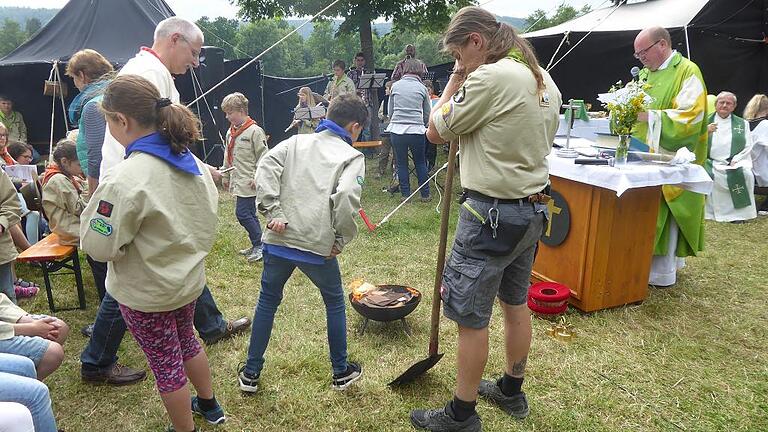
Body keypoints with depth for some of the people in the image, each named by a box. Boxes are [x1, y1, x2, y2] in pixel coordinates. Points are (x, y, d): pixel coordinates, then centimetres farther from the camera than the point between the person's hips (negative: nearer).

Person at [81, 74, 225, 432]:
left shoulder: (124, 180, -28)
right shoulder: (192, 162, -5)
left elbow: (99, 246, -22)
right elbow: (206, 217, 6)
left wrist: (95, 205, -8)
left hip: (147, 292, -7)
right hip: (189, 278, 7)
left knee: (165, 362, 12)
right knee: (186, 341, 28)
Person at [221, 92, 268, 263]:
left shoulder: (255, 131, -12)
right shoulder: (231, 132, 12)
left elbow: (263, 157, -13)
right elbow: (228, 156, 21)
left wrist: (257, 178, -16)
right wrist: (225, 176, 22)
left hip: (248, 183, -8)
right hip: (237, 181, 8)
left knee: (242, 213, -12)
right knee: (249, 214, 14)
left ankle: (259, 245, 0)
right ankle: (257, 246, 23)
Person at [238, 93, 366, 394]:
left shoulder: (296, 142, 13)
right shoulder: (352, 156, 1)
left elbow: (266, 167, -4)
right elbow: (346, 197, -17)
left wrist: (273, 212, -6)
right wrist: (342, 239, -6)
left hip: (279, 240, 3)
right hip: (319, 245, -3)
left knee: (267, 301, 20)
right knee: (334, 302, 19)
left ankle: (250, 373, 30)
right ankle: (341, 372, 32)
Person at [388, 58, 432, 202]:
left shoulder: (395, 86, 6)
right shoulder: (422, 88, 5)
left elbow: (390, 111, 12)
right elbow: (427, 114, 11)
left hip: (397, 130, 0)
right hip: (417, 131, 0)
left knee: (401, 163, 11)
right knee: (420, 163, 14)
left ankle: (405, 195, 15)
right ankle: (425, 194, 18)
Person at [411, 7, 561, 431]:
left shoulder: (491, 77, -19)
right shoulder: (544, 79, 10)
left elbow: (436, 131, -10)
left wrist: (455, 80, 1)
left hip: (492, 213, -10)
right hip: (532, 207, 10)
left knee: (470, 319, 3)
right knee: (516, 303, 21)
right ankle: (511, 390, 40)